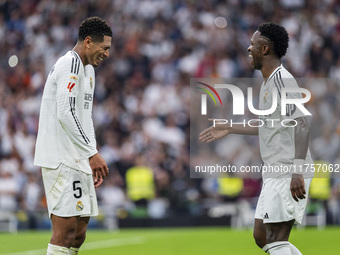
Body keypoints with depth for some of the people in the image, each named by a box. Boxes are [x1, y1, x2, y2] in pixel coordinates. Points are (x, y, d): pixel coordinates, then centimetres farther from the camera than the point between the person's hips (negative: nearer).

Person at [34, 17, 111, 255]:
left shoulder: (88, 69, 21)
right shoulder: (70, 64, -12)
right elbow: (65, 114, -21)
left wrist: (92, 156, 21)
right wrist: (92, 153, -20)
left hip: (78, 161, 10)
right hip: (61, 160, -10)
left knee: (78, 234, 7)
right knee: (65, 230, -13)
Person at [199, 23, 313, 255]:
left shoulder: (282, 79, -13)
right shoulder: (268, 82, 18)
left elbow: (301, 126, -22)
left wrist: (297, 171, -30)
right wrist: (229, 129, 34)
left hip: (288, 175, -10)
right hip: (275, 174, 10)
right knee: (262, 236, 11)